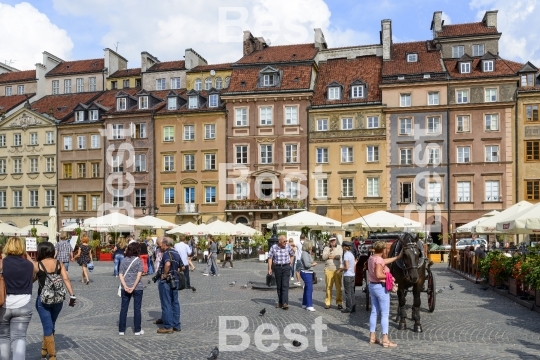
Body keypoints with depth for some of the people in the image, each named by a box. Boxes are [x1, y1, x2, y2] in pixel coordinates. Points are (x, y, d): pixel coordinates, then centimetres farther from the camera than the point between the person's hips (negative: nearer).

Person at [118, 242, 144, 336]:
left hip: (125, 288, 3)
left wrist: (125, 286, -10)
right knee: (137, 308, 6)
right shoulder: (139, 260, -6)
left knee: (123, 308, 10)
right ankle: (137, 330, 12)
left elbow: (121, 275, -3)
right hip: (137, 287, -3)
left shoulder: (123, 260, 4)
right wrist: (133, 287, -15)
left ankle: (121, 330, 15)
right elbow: (139, 275, -15)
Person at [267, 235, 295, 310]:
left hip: (286, 268, -1)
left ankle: (285, 303, -13)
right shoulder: (273, 247, -4)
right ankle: (280, 302, 21)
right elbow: (270, 258, -1)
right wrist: (270, 268, -6)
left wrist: (290, 263, 6)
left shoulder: (288, 246, -1)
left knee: (285, 285, -10)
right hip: (277, 267, 1)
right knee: (279, 286, 9)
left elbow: (292, 255, 15)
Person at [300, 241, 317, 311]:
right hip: (306, 272, -11)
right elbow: (306, 264, -22)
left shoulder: (307, 253, 14)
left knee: (307, 289, 16)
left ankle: (304, 304, 26)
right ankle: (309, 305, -9)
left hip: (308, 272, 11)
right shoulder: (304, 253, -16)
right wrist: (313, 264, -8)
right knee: (309, 289, -11)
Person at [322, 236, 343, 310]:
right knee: (328, 286, 1)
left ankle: (339, 303, 6)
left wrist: (330, 256, -2)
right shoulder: (326, 248, 11)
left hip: (337, 269, -1)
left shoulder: (339, 247, 6)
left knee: (338, 286, -2)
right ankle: (327, 302, 9)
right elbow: (323, 257, -2)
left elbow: (339, 256, -9)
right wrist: (329, 251, -13)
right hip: (328, 269, 1)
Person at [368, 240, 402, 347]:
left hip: (372, 286, 9)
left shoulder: (371, 258, 7)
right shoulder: (379, 260, -20)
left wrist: (398, 257, 26)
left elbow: (385, 261, 20)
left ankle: (372, 337, 21)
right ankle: (385, 339, 1)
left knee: (374, 312, 15)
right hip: (381, 287, -9)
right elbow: (378, 275, -30)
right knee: (385, 314, -1)